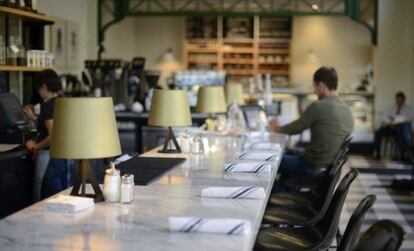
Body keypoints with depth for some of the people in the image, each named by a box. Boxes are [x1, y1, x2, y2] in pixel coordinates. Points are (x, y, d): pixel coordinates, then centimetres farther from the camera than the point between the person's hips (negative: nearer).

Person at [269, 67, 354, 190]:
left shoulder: (319, 106, -22)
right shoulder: (347, 109, 1)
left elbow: (295, 129, -10)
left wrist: (277, 128, 10)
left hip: (313, 166, -8)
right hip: (330, 165, 8)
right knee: (289, 154, 31)